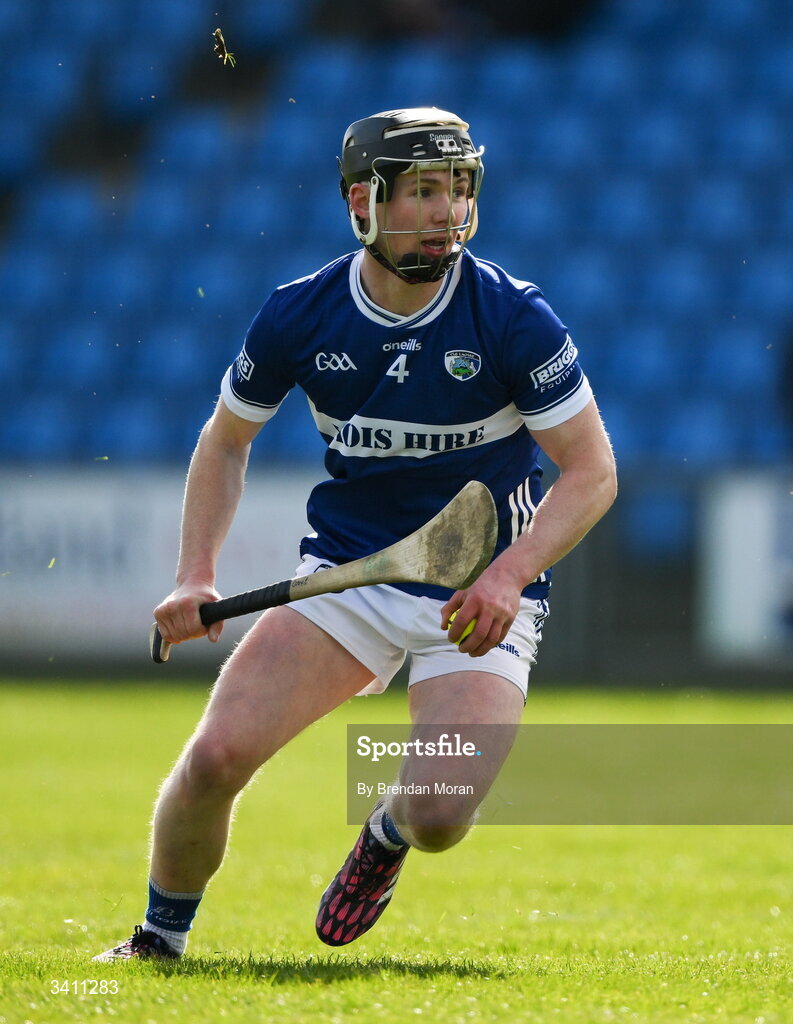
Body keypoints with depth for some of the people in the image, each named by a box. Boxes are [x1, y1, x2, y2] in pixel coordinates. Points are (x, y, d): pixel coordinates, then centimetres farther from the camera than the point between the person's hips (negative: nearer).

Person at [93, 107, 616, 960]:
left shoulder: (512, 319, -14)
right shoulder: (300, 315, -6)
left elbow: (592, 471, -12)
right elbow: (225, 442, 10)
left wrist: (509, 574, -27)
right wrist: (195, 576, -3)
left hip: (479, 596, -2)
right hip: (344, 573, 2)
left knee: (438, 819, -20)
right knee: (215, 756, -17)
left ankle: (387, 834, 20)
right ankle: (162, 936, 10)